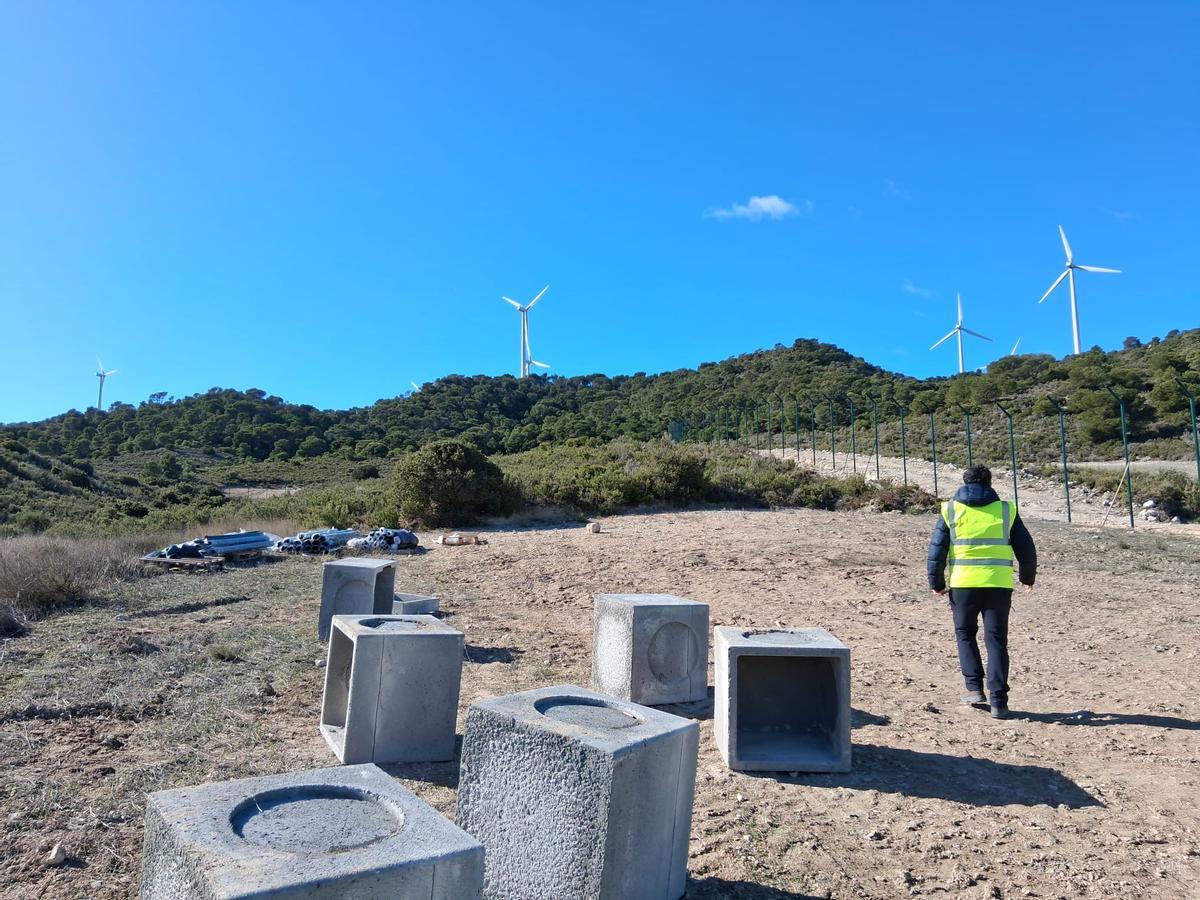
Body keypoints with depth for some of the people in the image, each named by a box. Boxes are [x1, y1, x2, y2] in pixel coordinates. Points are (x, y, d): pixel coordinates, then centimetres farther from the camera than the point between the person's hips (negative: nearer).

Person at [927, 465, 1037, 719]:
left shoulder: (951, 509, 4)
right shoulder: (1006, 510, 7)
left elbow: (937, 549, 1)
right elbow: (1026, 548, 10)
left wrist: (936, 582, 11)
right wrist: (1028, 577, 27)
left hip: (963, 583, -1)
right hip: (999, 584, 1)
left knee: (965, 634, 17)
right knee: (996, 640, 7)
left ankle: (975, 689, 11)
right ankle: (998, 702, 5)